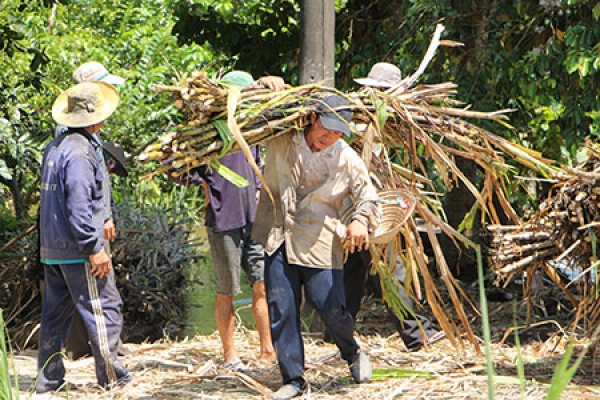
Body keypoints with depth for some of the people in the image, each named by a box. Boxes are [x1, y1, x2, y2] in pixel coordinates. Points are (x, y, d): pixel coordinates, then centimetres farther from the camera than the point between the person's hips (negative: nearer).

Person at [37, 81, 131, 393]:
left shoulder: (54, 147, 13)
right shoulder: (79, 151, -17)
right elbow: (78, 204, -22)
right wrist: (94, 248, -19)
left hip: (51, 249, 9)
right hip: (77, 250, -9)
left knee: (54, 314, 12)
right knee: (104, 309, -2)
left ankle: (48, 379, 14)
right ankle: (111, 377, 0)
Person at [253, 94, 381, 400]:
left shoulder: (347, 160, -4)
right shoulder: (281, 140, -1)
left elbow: (368, 197, 2)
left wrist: (360, 220, -18)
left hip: (319, 242, -2)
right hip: (278, 236, 2)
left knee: (330, 306, -5)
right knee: (280, 308, -1)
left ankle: (353, 354, 27)